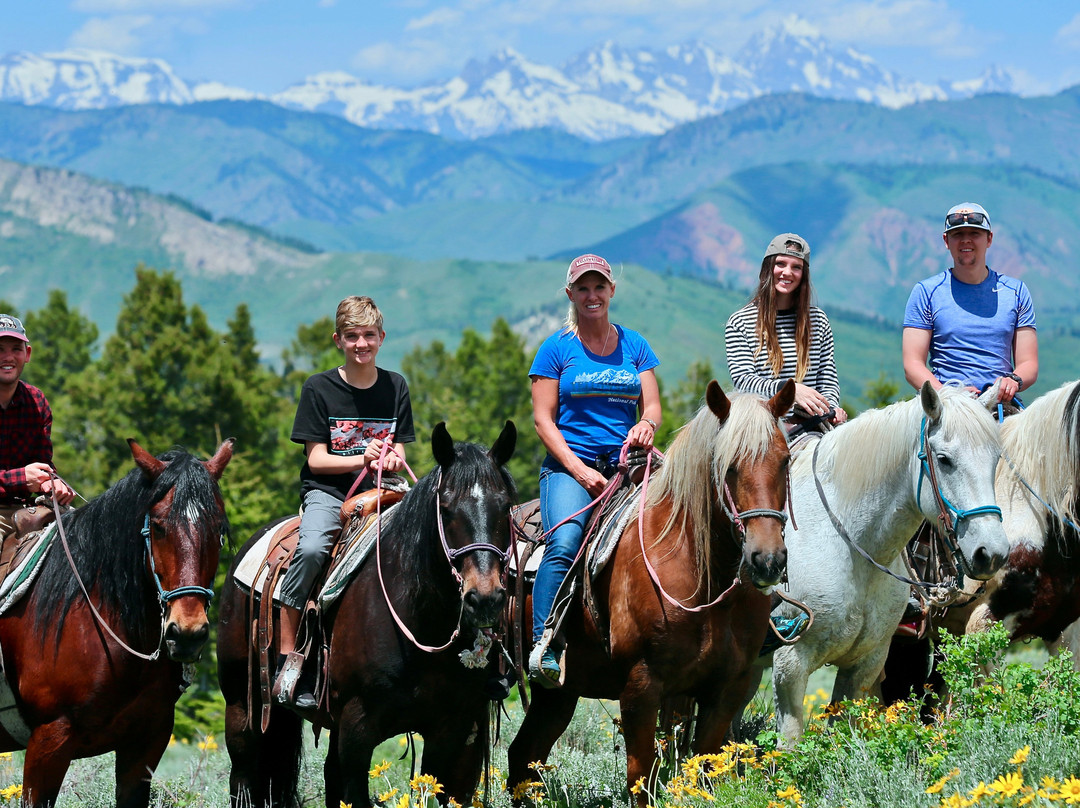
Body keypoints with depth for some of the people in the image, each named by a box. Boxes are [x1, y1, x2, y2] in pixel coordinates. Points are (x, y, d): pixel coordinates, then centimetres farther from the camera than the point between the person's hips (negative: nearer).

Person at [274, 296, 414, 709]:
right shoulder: (319, 389, 1)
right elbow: (316, 458, -3)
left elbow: (399, 454, 12)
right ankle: (286, 659, -25)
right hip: (327, 492, -3)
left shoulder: (394, 387, 11)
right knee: (312, 550, -33)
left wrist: (391, 460, -12)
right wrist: (361, 460, -19)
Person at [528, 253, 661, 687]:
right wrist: (579, 470, -11)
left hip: (626, 466, 3)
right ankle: (543, 647, -29)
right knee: (565, 542, -30)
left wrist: (646, 425, -13)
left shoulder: (635, 345, 16)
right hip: (568, 467, -3)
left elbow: (652, 404, 13)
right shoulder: (557, 348, 6)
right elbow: (543, 419, 1)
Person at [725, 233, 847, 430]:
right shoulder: (739, 322, 6)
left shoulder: (818, 319, 16)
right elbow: (743, 379, -5)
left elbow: (828, 378, 15)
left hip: (810, 426, 3)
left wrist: (830, 408, -8)